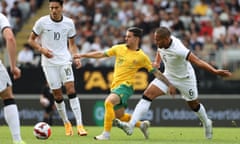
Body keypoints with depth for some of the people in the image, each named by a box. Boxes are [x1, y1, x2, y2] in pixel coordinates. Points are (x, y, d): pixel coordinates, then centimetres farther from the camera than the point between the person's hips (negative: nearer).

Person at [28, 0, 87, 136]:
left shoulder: (69, 23, 2)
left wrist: (76, 57, -1)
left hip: (65, 60, 1)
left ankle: (79, 125, -17)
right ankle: (66, 123, 20)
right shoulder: (42, 22, -5)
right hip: (49, 62, -1)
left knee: (71, 89, -15)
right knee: (57, 94, 1)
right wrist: (41, 49, -15)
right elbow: (31, 40, 3)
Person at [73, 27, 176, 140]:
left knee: (108, 102, -31)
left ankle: (106, 134, -27)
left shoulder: (141, 56, -4)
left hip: (125, 86, -6)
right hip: (115, 86, 6)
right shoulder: (119, 49, 7)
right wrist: (83, 55, 8)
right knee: (119, 115, 13)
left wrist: (169, 85, -4)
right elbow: (101, 54, 11)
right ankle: (142, 124, 37)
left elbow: (155, 72, 0)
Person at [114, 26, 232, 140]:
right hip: (168, 76, 5)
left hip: (185, 79, -5)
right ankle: (130, 125, -20)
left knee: (194, 105, 15)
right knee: (148, 95, -13)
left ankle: (206, 123, 48)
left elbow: (197, 61, -40)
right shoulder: (162, 43, -16)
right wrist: (157, 62, -3)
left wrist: (215, 71, -48)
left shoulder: (178, 50, -36)